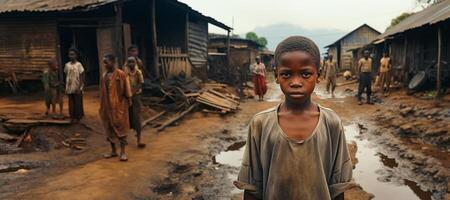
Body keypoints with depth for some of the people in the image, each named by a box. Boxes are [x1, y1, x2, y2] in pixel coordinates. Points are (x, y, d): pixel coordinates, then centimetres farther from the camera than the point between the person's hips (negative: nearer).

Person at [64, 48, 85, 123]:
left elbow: (82, 77, -8)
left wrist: (79, 87, -14)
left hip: (77, 88, -4)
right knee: (71, 104, 9)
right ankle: (73, 117, 19)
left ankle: (78, 117, 13)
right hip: (69, 88, 4)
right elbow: (66, 76, 11)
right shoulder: (67, 65, 5)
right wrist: (66, 87, 8)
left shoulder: (79, 64, -7)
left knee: (78, 103, 3)